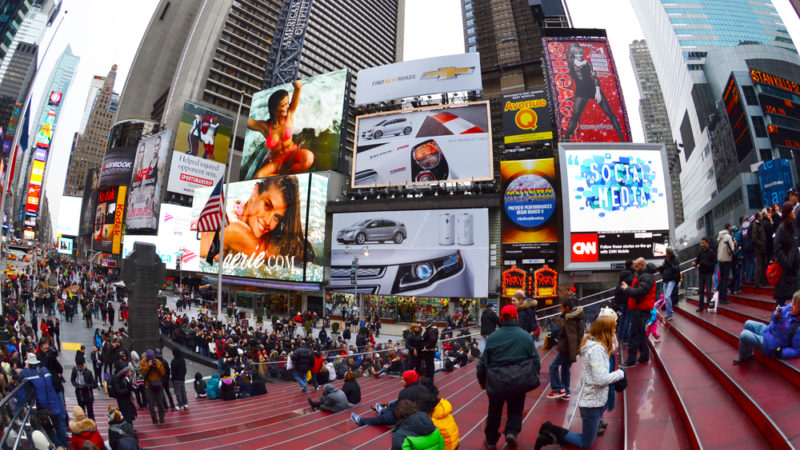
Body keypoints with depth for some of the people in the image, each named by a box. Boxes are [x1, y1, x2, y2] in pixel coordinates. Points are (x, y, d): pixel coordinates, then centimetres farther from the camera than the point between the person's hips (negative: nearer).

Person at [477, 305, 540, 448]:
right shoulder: (526, 336, -2)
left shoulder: (492, 337, -2)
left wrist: (482, 380, 19)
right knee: (516, 408, 22)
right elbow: (535, 360, 5)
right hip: (519, 381, 0)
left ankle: (491, 440, 30)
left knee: (495, 411, 19)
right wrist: (533, 377, 22)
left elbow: (483, 362, 4)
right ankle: (512, 431, 2)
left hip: (497, 381, 0)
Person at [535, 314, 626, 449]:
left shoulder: (593, 344, 6)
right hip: (592, 403, -9)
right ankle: (551, 436, 6)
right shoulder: (597, 349, -24)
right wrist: (620, 373, -12)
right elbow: (601, 379, -27)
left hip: (595, 400, 9)